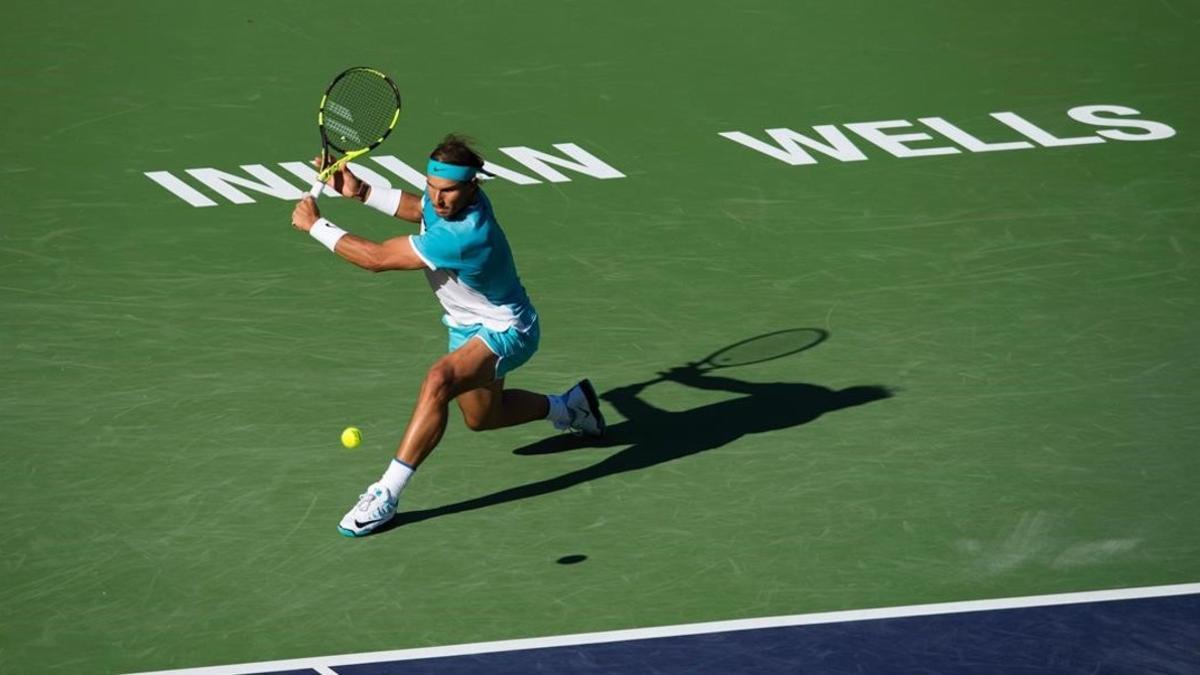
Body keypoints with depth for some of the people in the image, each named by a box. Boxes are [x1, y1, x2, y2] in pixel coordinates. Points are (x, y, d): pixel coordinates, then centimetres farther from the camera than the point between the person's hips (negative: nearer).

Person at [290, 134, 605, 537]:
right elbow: (418, 209, 12)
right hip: (469, 326, 10)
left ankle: (387, 493, -35)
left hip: (505, 331, -10)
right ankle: (567, 407, 54)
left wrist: (315, 225, -26)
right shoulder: (446, 199, -15)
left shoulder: (465, 235, -39)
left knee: (439, 381, -36)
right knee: (480, 418, 30)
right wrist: (360, 191, -4)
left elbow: (376, 258, -35)